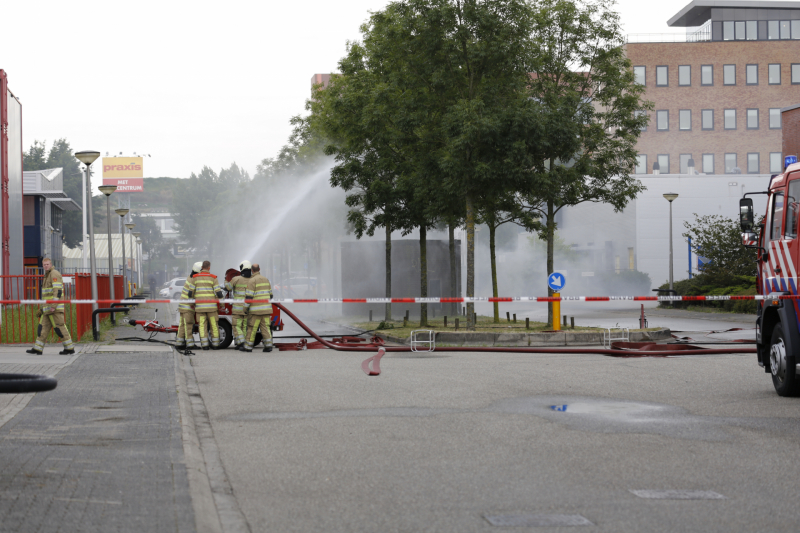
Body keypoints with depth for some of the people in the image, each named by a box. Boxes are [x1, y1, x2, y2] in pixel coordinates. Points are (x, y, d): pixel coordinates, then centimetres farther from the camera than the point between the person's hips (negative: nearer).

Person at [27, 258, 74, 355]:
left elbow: (57, 291, -19)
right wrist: (43, 308, 26)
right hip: (48, 308, 10)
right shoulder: (47, 275, 22)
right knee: (43, 326, 8)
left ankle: (69, 348, -6)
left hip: (55, 308, -10)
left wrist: (53, 306, -25)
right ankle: (38, 348, 10)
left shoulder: (54, 274, -10)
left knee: (59, 327, -9)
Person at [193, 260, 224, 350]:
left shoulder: (195, 278, 4)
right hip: (211, 305, -1)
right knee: (214, 325, 9)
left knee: (202, 325, 3)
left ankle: (204, 344, -2)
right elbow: (218, 292, -6)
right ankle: (215, 344, 12)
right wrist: (220, 297, 17)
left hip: (199, 305, 1)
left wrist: (193, 302, 18)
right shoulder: (213, 278, -1)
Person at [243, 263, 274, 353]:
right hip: (266, 308, 6)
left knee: (252, 328, 0)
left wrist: (245, 307, -5)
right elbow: (270, 294, 17)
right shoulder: (266, 280, 11)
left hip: (256, 310, -6)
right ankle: (268, 345, -4)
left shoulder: (252, 281, -10)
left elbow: (249, 296, -13)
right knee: (265, 327, 6)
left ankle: (248, 346, 5)